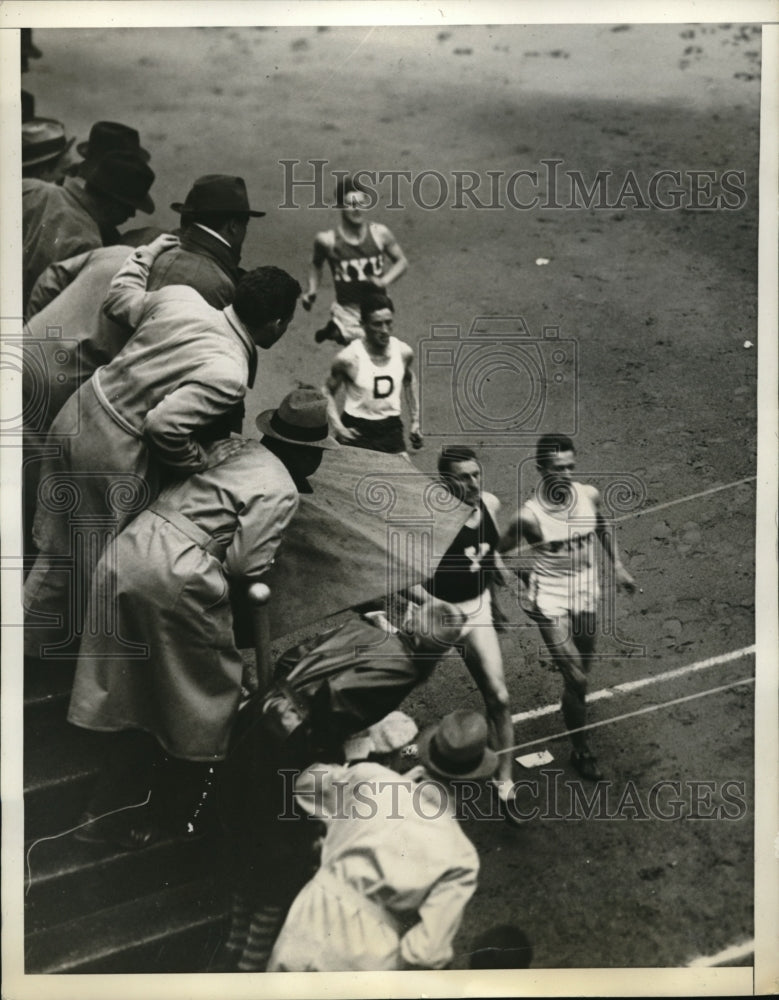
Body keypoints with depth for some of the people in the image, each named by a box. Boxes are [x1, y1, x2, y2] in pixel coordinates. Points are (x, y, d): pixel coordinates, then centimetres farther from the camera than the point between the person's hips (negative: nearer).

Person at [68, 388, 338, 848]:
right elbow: (244, 565, -10)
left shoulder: (233, 447, 14)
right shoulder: (282, 491, -6)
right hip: (176, 580, -8)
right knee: (208, 693, 14)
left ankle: (111, 805, 34)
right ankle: (172, 810, 26)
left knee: (126, 683, 20)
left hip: (126, 549, 8)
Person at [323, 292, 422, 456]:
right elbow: (328, 391, -3)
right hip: (355, 429, -3)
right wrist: (338, 426, -15)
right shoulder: (349, 358, -18)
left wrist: (415, 421, 13)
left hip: (391, 428, 3)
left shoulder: (404, 352, -7)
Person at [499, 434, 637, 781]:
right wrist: (526, 582, -4)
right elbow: (498, 554, -9)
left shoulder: (590, 496, -9)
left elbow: (602, 531, 12)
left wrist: (617, 566, 10)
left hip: (586, 591, 5)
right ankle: (581, 750, 14)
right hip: (550, 598, -5)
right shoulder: (530, 515, -23)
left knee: (584, 666, 20)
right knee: (576, 677, -6)